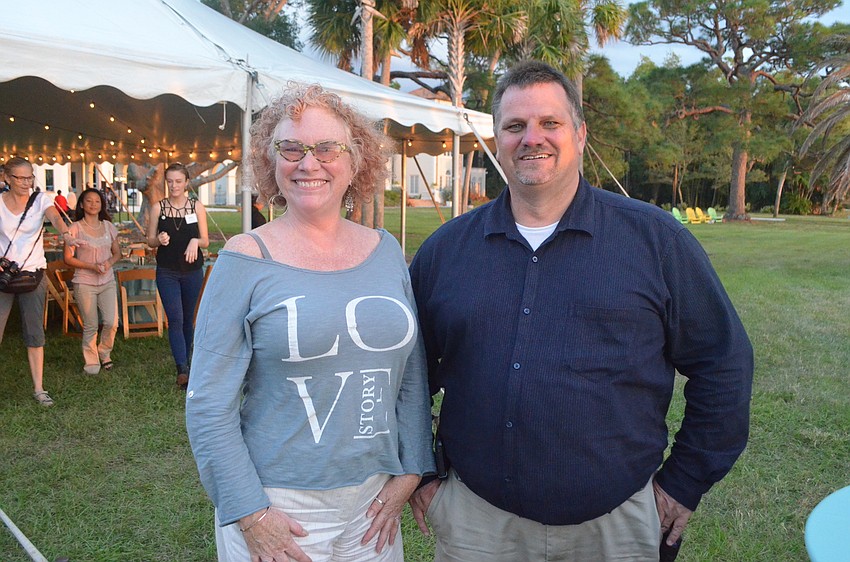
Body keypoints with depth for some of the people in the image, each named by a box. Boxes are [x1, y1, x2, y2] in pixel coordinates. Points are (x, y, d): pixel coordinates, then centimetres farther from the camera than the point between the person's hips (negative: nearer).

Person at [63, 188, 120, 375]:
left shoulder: (108, 226, 7)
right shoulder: (75, 228, -5)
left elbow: (117, 253, 13)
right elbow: (68, 258, -5)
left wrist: (110, 262, -10)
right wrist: (91, 266, -17)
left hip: (108, 282, 3)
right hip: (85, 283, -3)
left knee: (111, 322, -5)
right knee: (90, 326, 2)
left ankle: (104, 354, 21)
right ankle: (91, 361, 19)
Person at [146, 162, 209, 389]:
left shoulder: (197, 206, 2)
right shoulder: (158, 207, 1)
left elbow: (205, 241, 3)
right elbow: (150, 241, 4)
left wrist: (195, 241, -18)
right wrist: (159, 240, -17)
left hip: (193, 271, 1)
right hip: (167, 272, -1)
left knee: (188, 318, 12)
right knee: (175, 319, -12)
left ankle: (184, 361, 28)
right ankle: (182, 370, -17)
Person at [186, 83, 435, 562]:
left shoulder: (387, 251, 2)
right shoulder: (246, 260, -9)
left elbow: (413, 376, 7)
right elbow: (209, 404, -9)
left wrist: (409, 472, 1)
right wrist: (249, 514, -12)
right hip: (278, 505, -3)